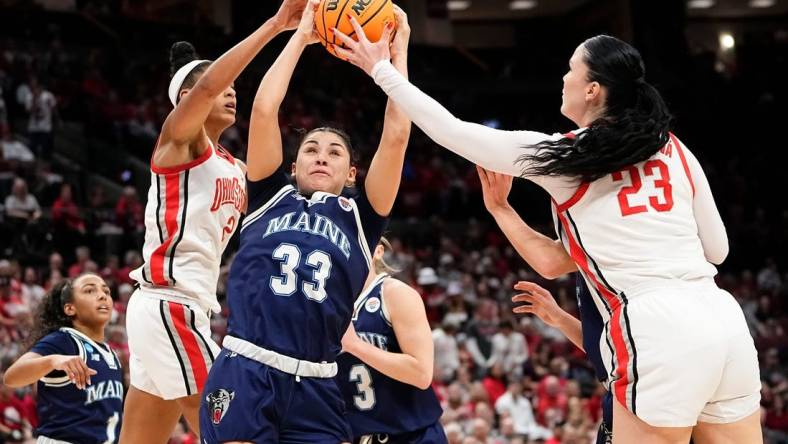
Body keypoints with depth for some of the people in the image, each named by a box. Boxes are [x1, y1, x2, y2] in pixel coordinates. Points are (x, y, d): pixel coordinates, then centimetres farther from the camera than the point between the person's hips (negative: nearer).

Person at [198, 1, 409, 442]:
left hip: (314, 387, 1)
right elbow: (264, 110, 8)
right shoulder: (271, 198, 16)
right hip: (244, 372, -1)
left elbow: (397, 133, 8)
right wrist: (300, 36, 15)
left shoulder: (359, 219, 16)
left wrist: (397, 50, 15)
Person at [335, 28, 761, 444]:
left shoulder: (562, 156, 3)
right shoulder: (674, 150, 16)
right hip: (723, 319, 6)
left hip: (657, 331, -5)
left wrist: (381, 69, 21)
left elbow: (453, 132, 11)